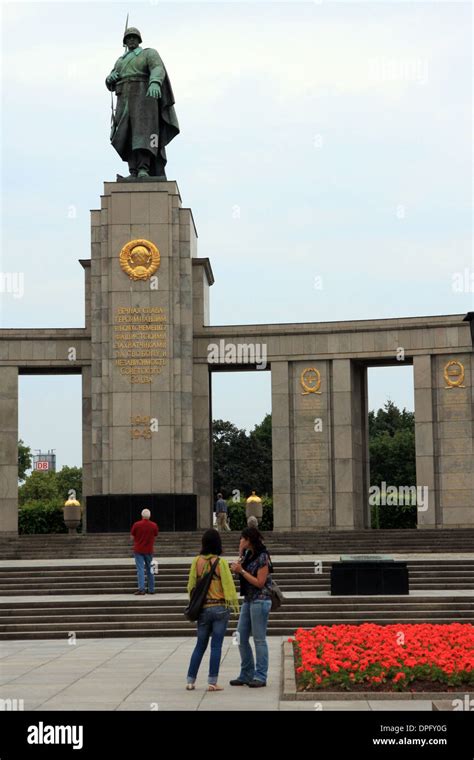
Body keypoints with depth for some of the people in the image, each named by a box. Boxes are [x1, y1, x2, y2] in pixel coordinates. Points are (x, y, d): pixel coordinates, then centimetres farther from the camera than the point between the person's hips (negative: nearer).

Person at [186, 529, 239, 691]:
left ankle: (190, 681, 14)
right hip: (220, 608, -3)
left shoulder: (197, 561, -2)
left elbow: (191, 585, 6)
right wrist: (233, 603, 0)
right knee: (216, 646, 1)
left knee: (200, 645, 14)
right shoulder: (221, 562, -11)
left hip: (203, 609, 3)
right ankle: (212, 682, 0)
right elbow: (228, 585, -9)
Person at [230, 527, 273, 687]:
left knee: (259, 639, -3)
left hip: (260, 601, -9)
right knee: (241, 637, 9)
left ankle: (260, 677, 3)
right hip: (248, 600, 9)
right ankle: (246, 674, 18)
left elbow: (260, 583, -16)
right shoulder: (248, 555, 11)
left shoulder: (262, 557, -13)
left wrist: (241, 571, -15)